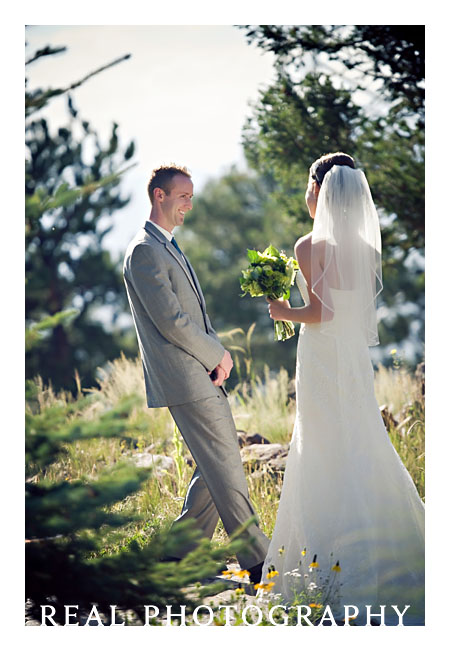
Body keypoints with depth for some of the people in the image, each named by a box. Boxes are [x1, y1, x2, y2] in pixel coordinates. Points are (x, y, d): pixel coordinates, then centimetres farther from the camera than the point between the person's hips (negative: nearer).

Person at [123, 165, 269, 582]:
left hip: (206, 375, 10)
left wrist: (218, 352, 5)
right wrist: (218, 356, -9)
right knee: (225, 469, -8)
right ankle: (256, 561, -4)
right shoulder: (144, 251, -13)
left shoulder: (169, 248, 19)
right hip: (186, 380, -10)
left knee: (216, 467, 12)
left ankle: (183, 549, 21)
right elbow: (171, 321, -19)